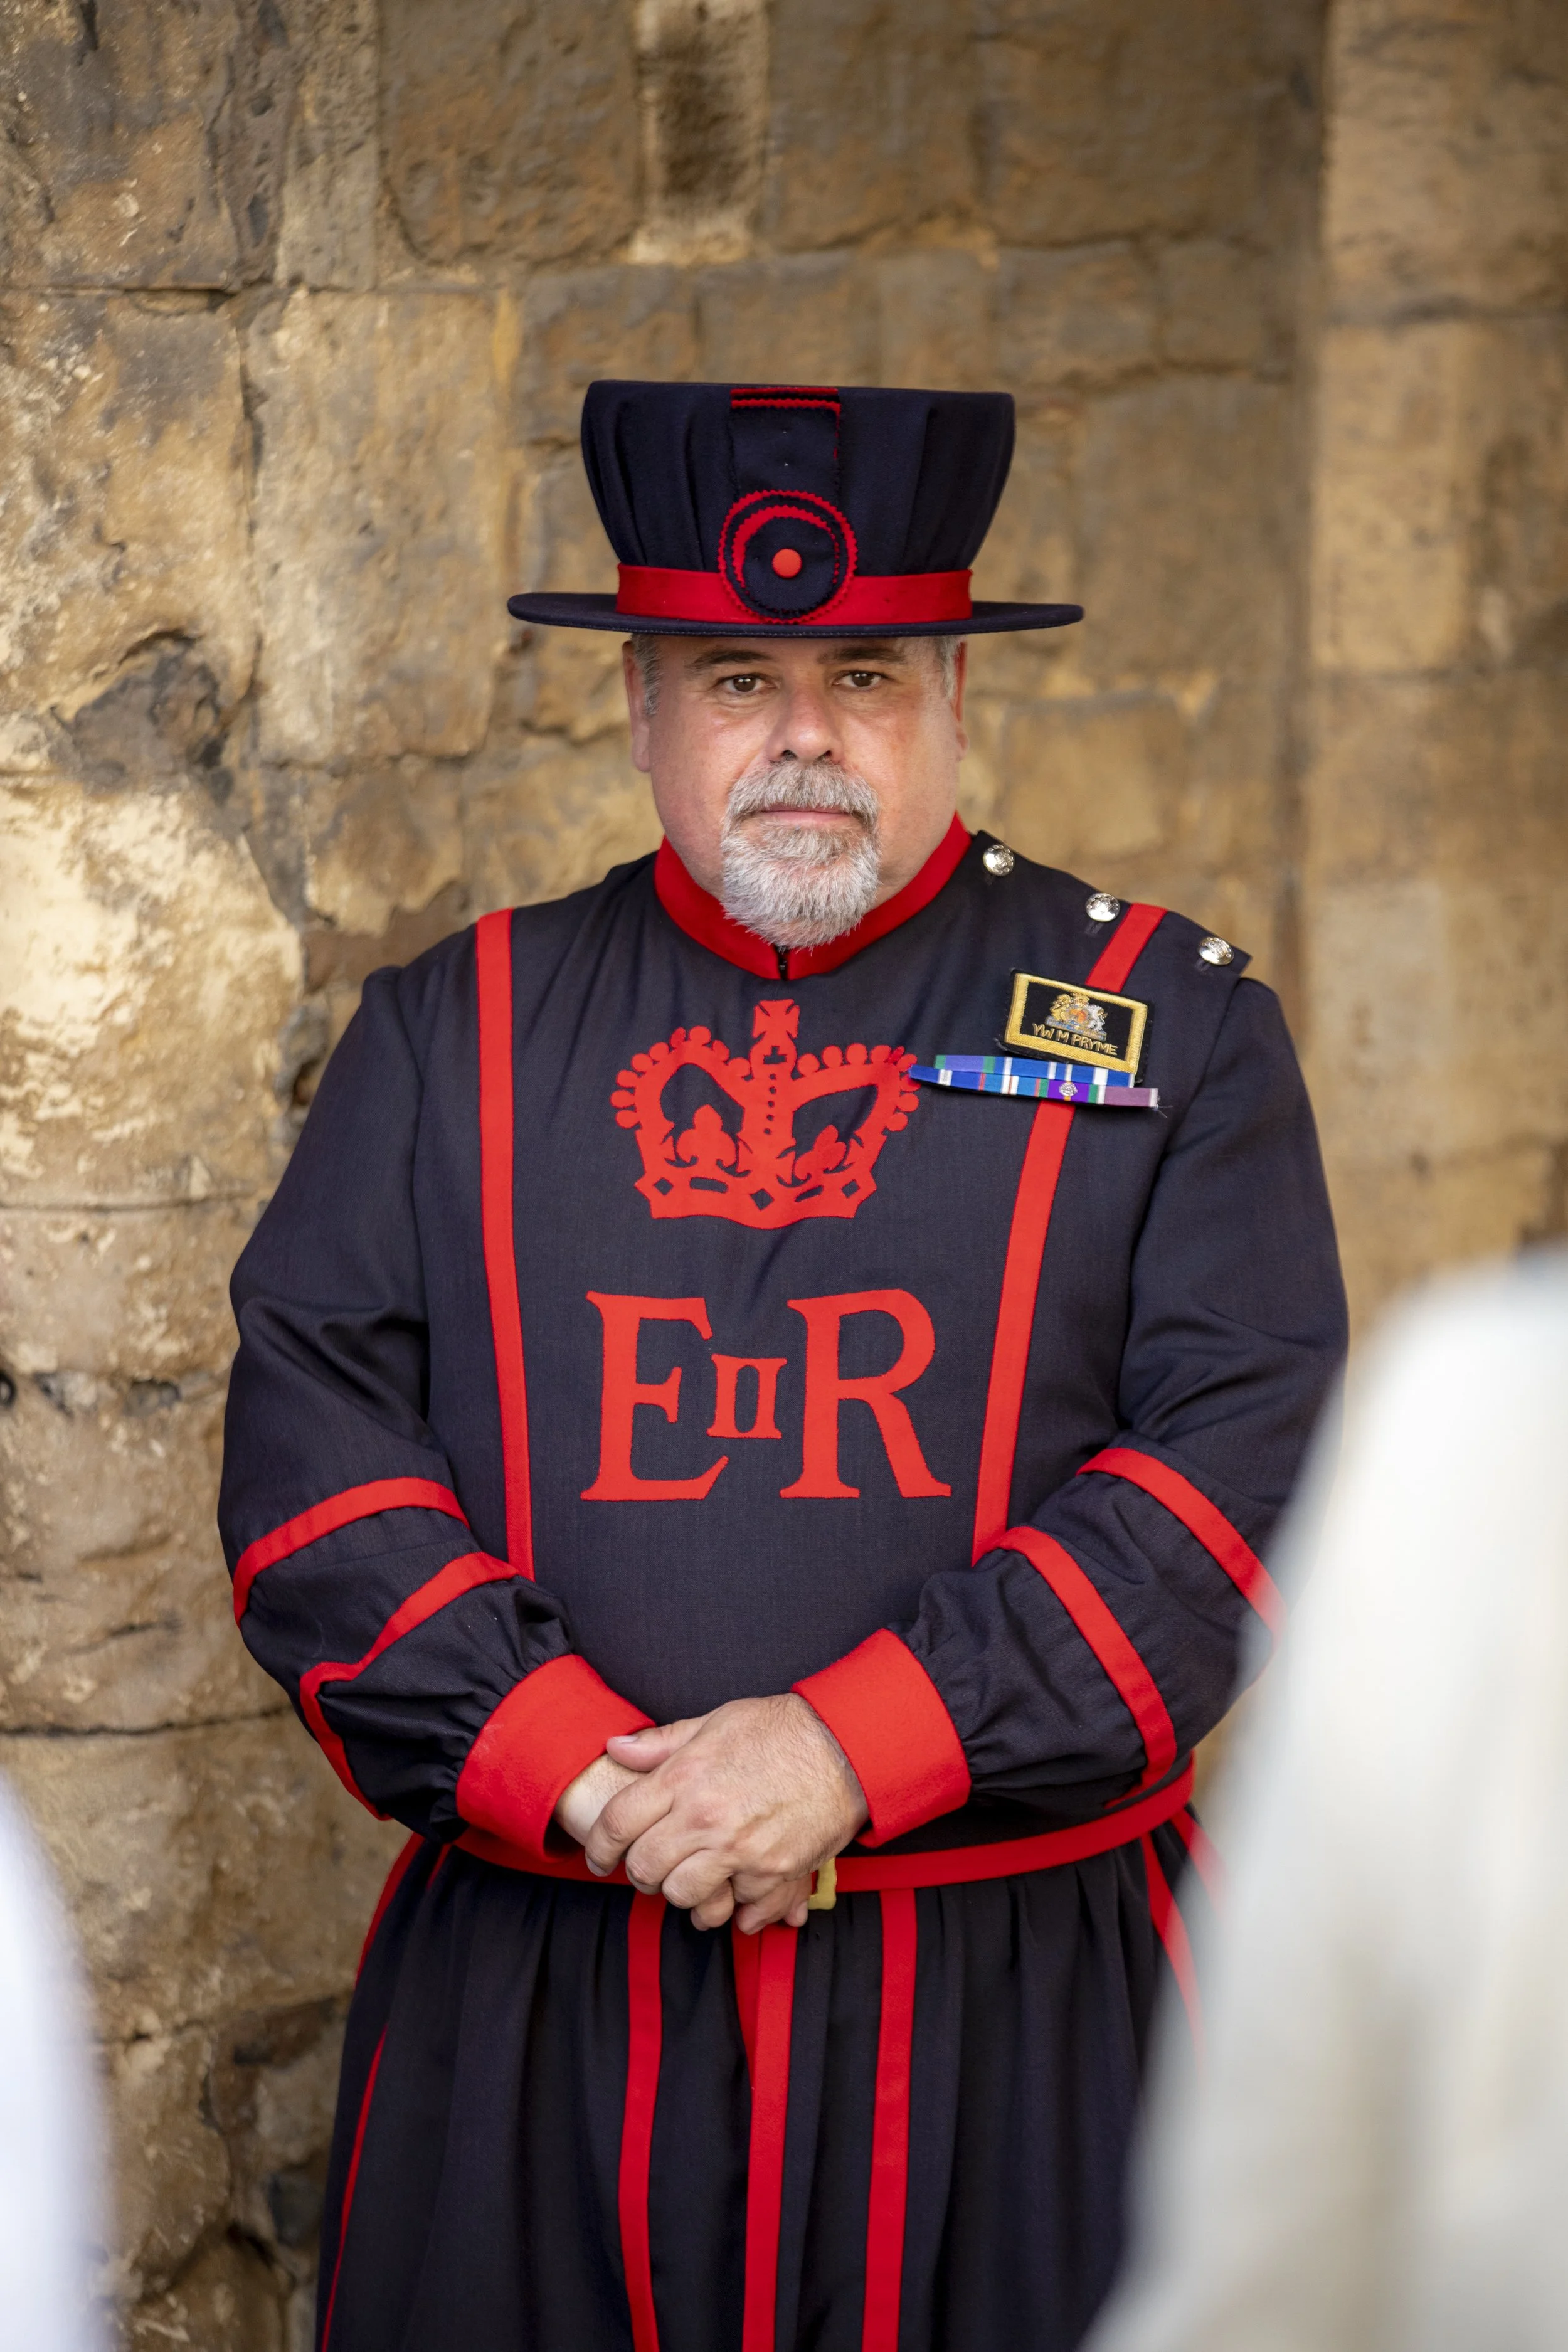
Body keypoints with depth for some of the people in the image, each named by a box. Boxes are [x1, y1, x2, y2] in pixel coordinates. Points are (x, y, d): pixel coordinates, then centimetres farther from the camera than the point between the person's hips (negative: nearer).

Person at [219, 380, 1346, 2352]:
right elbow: (313, 1452, 2)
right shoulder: (453, 1034, 9)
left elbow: (1249, 1459, -6)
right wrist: (577, 1773, -13)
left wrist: (853, 1745, -16)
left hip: (1014, 2019, -1)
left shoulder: (1170, 1027, 4)